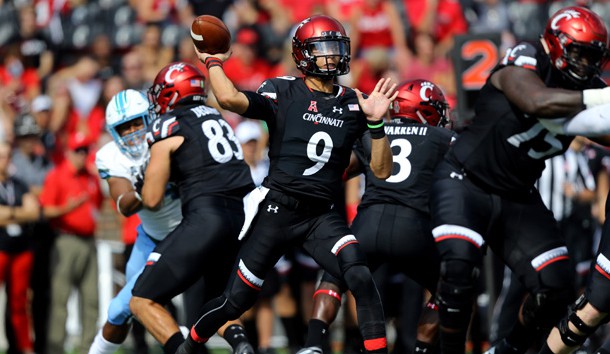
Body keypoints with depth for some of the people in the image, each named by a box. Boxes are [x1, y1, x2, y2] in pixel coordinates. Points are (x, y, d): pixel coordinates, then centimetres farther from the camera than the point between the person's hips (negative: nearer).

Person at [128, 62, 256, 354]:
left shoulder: (167, 127, 1)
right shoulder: (218, 119, 21)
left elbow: (152, 200, 2)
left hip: (206, 218, -7)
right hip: (244, 217, 7)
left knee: (143, 302, 1)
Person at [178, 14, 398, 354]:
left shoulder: (354, 104, 4)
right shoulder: (284, 92, -6)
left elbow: (382, 171, 2)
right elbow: (231, 99, -25)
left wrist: (376, 124, -11)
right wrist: (213, 62, -9)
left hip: (322, 215, 2)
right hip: (278, 208, -2)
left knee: (361, 278, -24)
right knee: (236, 301, 5)